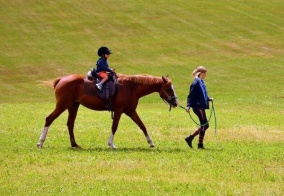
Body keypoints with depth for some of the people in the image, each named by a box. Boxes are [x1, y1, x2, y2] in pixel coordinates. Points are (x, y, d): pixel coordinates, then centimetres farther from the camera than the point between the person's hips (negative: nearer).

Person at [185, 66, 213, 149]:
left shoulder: (201, 82, 15)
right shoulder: (196, 83, -13)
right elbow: (191, 95, -17)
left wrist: (209, 99, 13)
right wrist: (188, 106, -24)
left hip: (201, 106, 10)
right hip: (198, 107, -10)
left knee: (204, 125, 11)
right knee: (204, 125, -7)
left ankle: (190, 138, 16)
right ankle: (200, 144, 0)